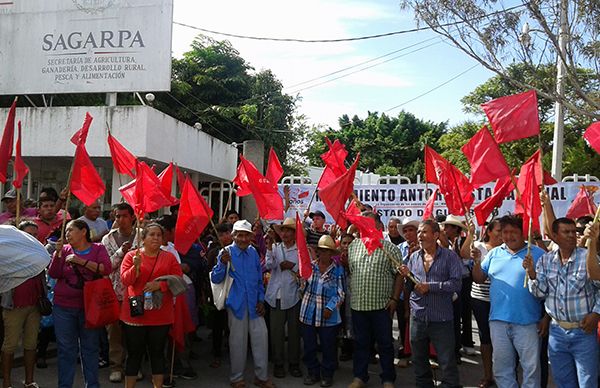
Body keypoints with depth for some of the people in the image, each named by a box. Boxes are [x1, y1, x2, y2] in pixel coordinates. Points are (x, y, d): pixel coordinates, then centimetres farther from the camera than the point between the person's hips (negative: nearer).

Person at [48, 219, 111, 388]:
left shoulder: (98, 249, 1)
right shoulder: (65, 250, 5)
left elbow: (106, 269, -14)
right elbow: (53, 274, -1)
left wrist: (81, 261, -18)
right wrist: (57, 253, -13)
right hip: (64, 306, 1)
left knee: (91, 348, 8)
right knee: (66, 349, 7)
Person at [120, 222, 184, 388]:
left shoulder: (169, 257, 6)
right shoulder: (131, 255, 3)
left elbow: (178, 280, 0)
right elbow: (125, 280, -5)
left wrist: (160, 284, -15)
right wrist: (136, 266, -22)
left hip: (161, 316, 1)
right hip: (135, 314, -1)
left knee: (157, 354, 10)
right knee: (134, 354, 7)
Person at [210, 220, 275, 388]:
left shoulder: (253, 252, 5)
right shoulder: (226, 253, -8)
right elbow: (215, 279, -11)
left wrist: (261, 300, 8)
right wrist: (222, 263, -28)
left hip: (254, 304, 4)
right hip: (236, 303, -4)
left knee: (261, 336, 5)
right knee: (238, 340, 6)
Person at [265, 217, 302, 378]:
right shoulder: (275, 247, 6)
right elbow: (270, 265, -8)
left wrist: (292, 266, -14)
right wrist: (269, 248, -18)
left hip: (293, 296, -1)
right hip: (276, 296, 1)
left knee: (294, 331, 8)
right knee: (276, 331, 5)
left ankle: (294, 363, 21)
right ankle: (278, 364, 17)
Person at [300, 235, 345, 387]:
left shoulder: (338, 270, -2)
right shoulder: (310, 266, 4)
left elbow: (340, 293, -4)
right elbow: (302, 286, 12)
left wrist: (330, 307, -13)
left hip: (328, 315, -2)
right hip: (308, 313, 2)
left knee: (328, 346, 7)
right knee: (309, 345, 10)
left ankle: (327, 374, 24)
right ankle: (312, 372, 28)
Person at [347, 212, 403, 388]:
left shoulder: (390, 248, -4)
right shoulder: (353, 246, 8)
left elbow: (399, 274, -5)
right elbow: (348, 269, 15)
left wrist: (394, 299, -9)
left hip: (381, 305, -3)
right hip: (358, 304, 4)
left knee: (385, 344, 8)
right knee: (361, 342, 15)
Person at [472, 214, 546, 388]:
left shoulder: (537, 254, -2)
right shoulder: (494, 253, 9)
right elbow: (479, 279, 12)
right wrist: (477, 261, -6)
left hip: (527, 323, -3)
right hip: (498, 321, 4)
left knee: (532, 368, 5)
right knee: (502, 369, 13)